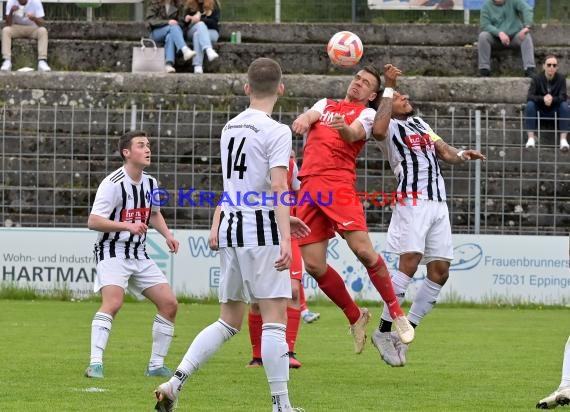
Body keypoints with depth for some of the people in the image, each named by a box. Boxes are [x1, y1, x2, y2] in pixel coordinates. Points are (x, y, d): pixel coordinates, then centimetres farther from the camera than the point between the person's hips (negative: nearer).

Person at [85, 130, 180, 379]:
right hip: (113, 254, -7)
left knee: (169, 304, -1)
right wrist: (127, 226, -29)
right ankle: (95, 364, -31)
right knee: (113, 302, -29)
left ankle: (156, 365, 9)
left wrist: (167, 234, 12)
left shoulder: (150, 184, 9)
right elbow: (93, 221, -20)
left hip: (140, 256, 7)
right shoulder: (113, 184, -15)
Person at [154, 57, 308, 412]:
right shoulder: (276, 131, -9)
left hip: (230, 228, 7)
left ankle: (175, 383, 4)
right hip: (262, 232, -7)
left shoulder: (231, 127, 14)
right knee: (275, 318, -5)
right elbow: (278, 187, -20)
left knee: (229, 321, 14)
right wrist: (285, 239, -24)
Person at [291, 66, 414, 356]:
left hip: (338, 183, -4)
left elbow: (354, 134, -9)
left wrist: (343, 128, -32)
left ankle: (396, 313, -1)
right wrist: (303, 120, -19)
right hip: (308, 187, 4)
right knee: (314, 266, -3)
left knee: (363, 250, -18)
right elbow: (310, 115, 6)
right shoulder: (326, 104, 26)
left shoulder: (366, 113, 12)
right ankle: (355, 317, 16)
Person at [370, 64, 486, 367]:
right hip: (412, 201, -8)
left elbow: (444, 152, 27)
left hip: (438, 203, 8)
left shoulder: (419, 124, 25)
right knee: (410, 263, -21)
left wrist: (460, 155, 3)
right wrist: (388, 87, -19)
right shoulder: (390, 127, 1)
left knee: (440, 272, 2)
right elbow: (378, 130, -23)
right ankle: (384, 331, -15)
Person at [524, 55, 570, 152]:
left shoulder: (561, 78, -7)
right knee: (529, 104, -29)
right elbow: (529, 97, -19)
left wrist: (552, 99, -40)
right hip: (539, 110, 0)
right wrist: (543, 99, -39)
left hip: (555, 111, 0)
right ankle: (531, 138, -31)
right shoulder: (537, 79, -9)